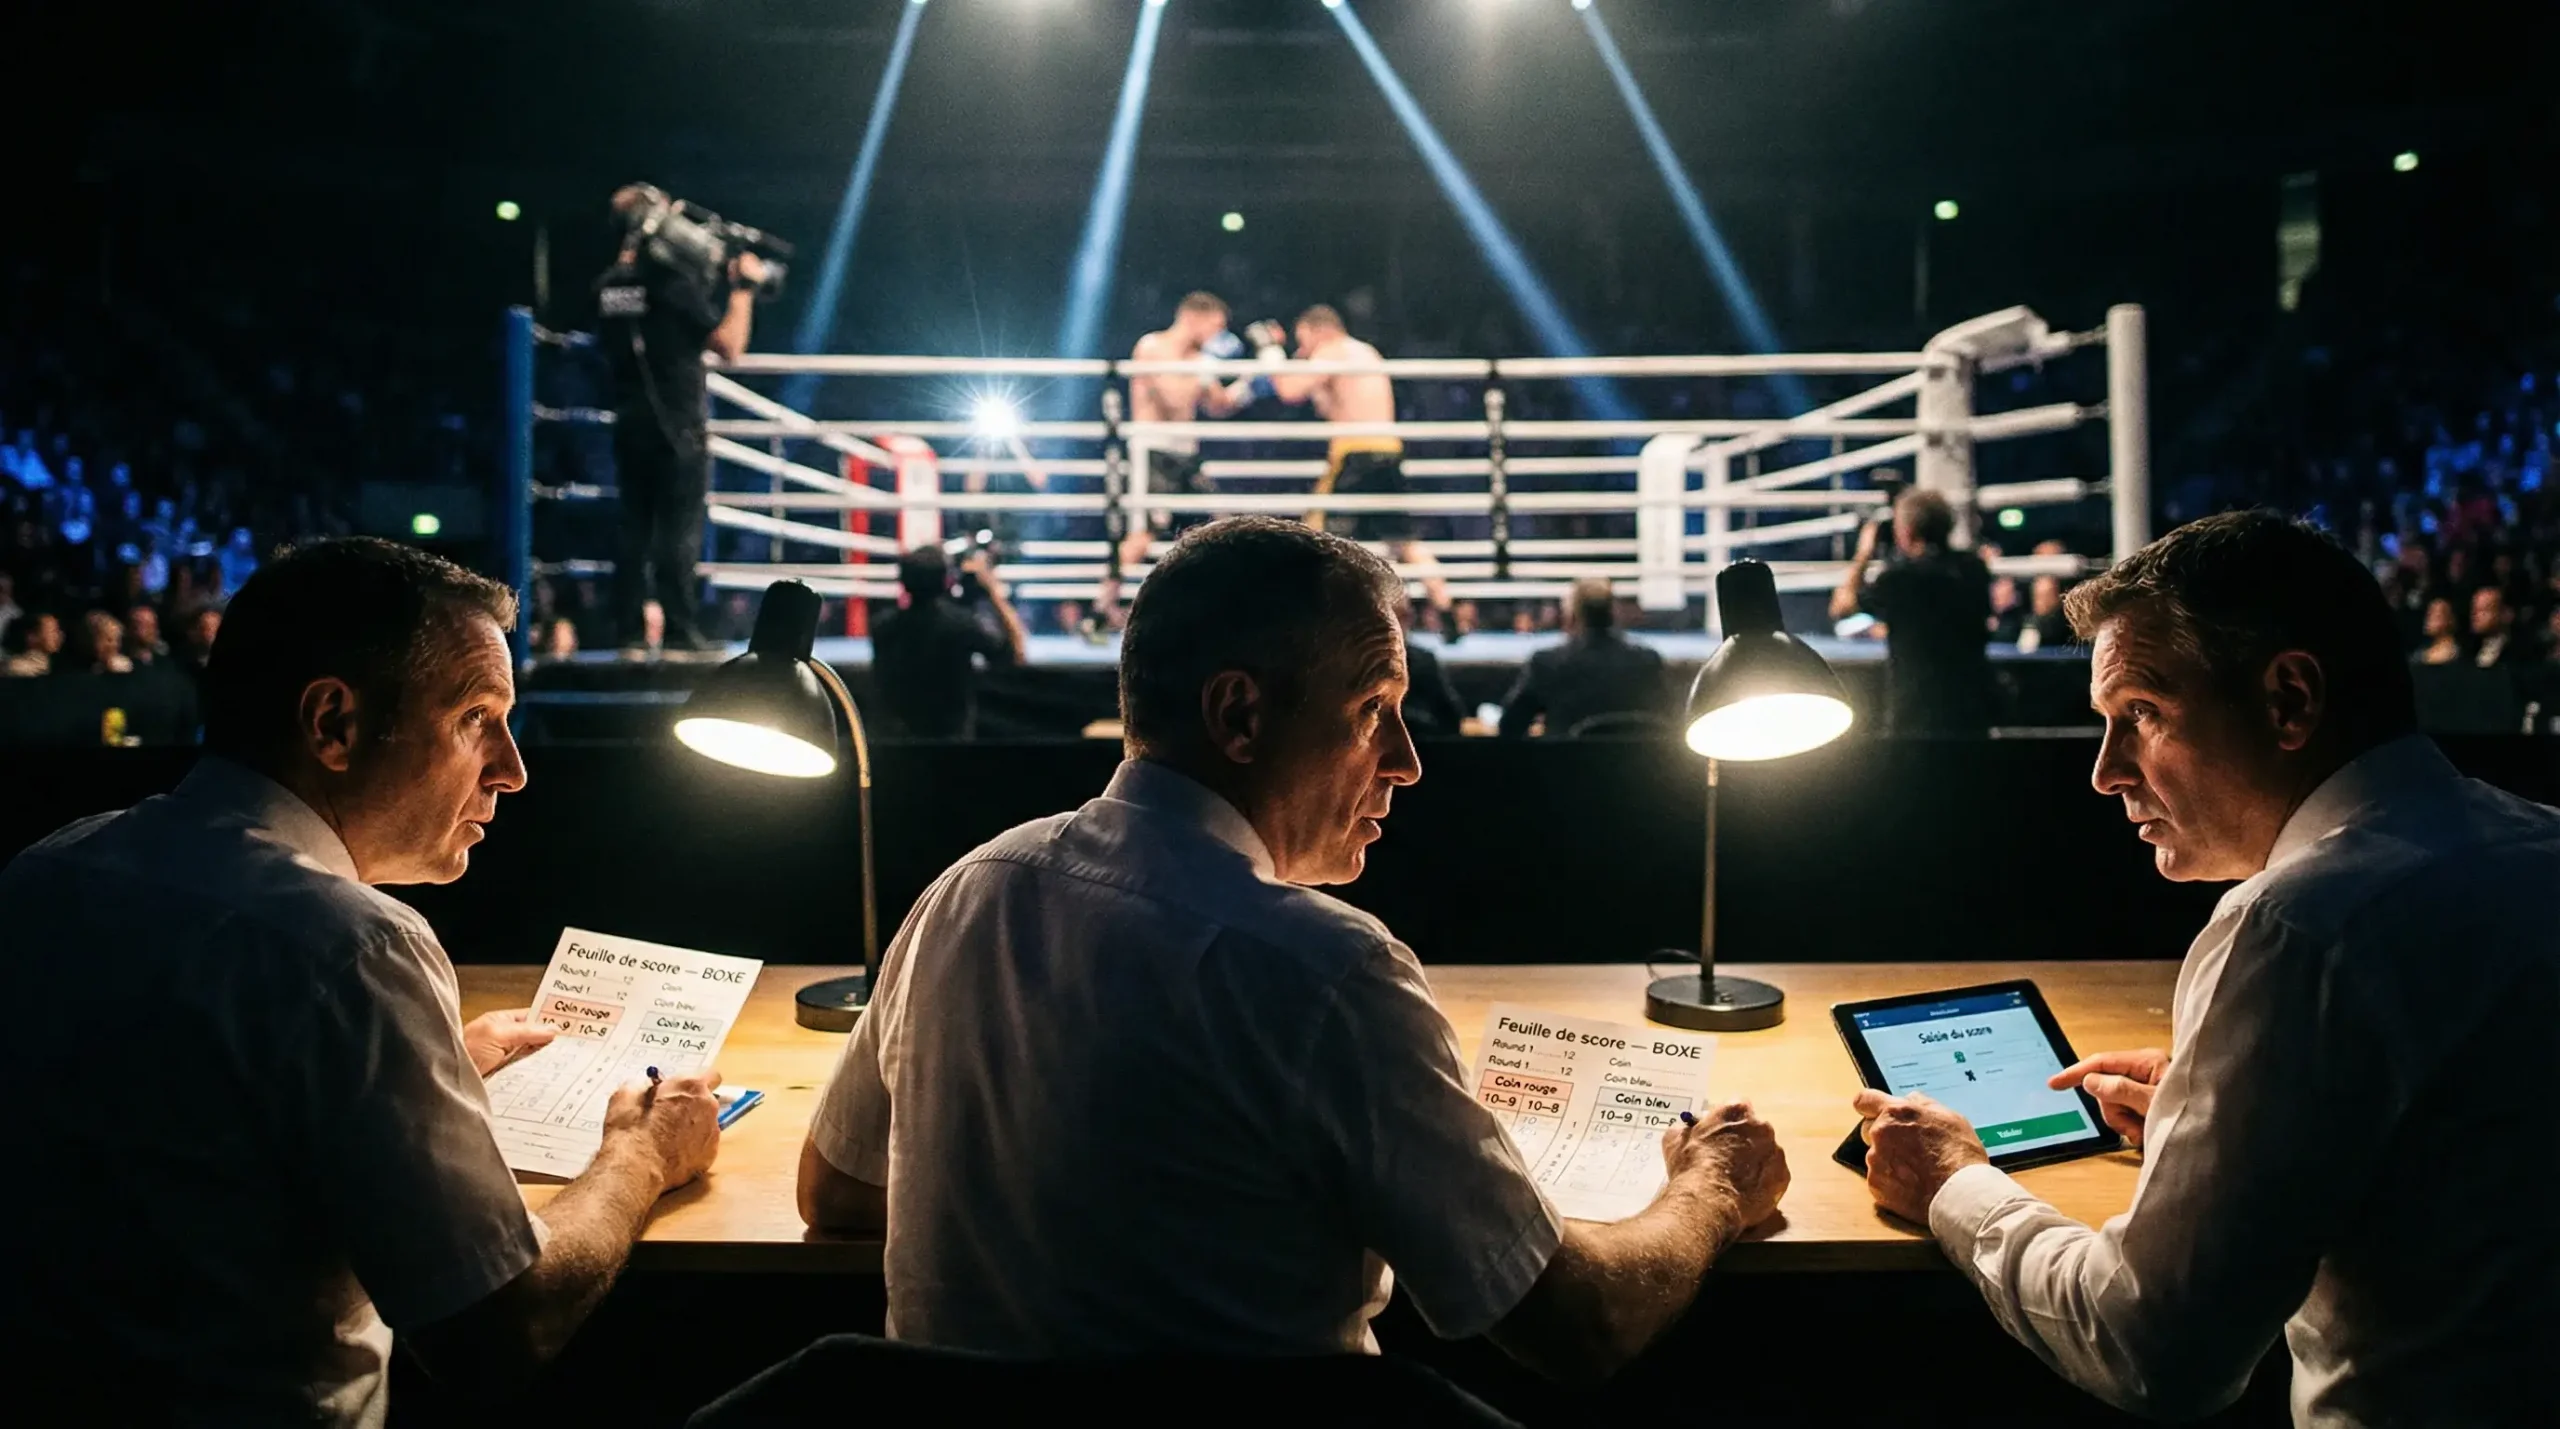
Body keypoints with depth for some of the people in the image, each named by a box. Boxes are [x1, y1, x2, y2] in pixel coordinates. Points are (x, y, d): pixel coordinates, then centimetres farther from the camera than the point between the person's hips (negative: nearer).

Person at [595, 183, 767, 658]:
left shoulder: (609, 284, 9)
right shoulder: (676, 280, -12)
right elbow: (728, 346, -13)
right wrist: (742, 288, -2)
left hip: (630, 425, 7)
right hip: (678, 427, -6)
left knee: (634, 527, 9)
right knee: (679, 530, -4)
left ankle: (628, 631, 9)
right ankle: (681, 633, -4)